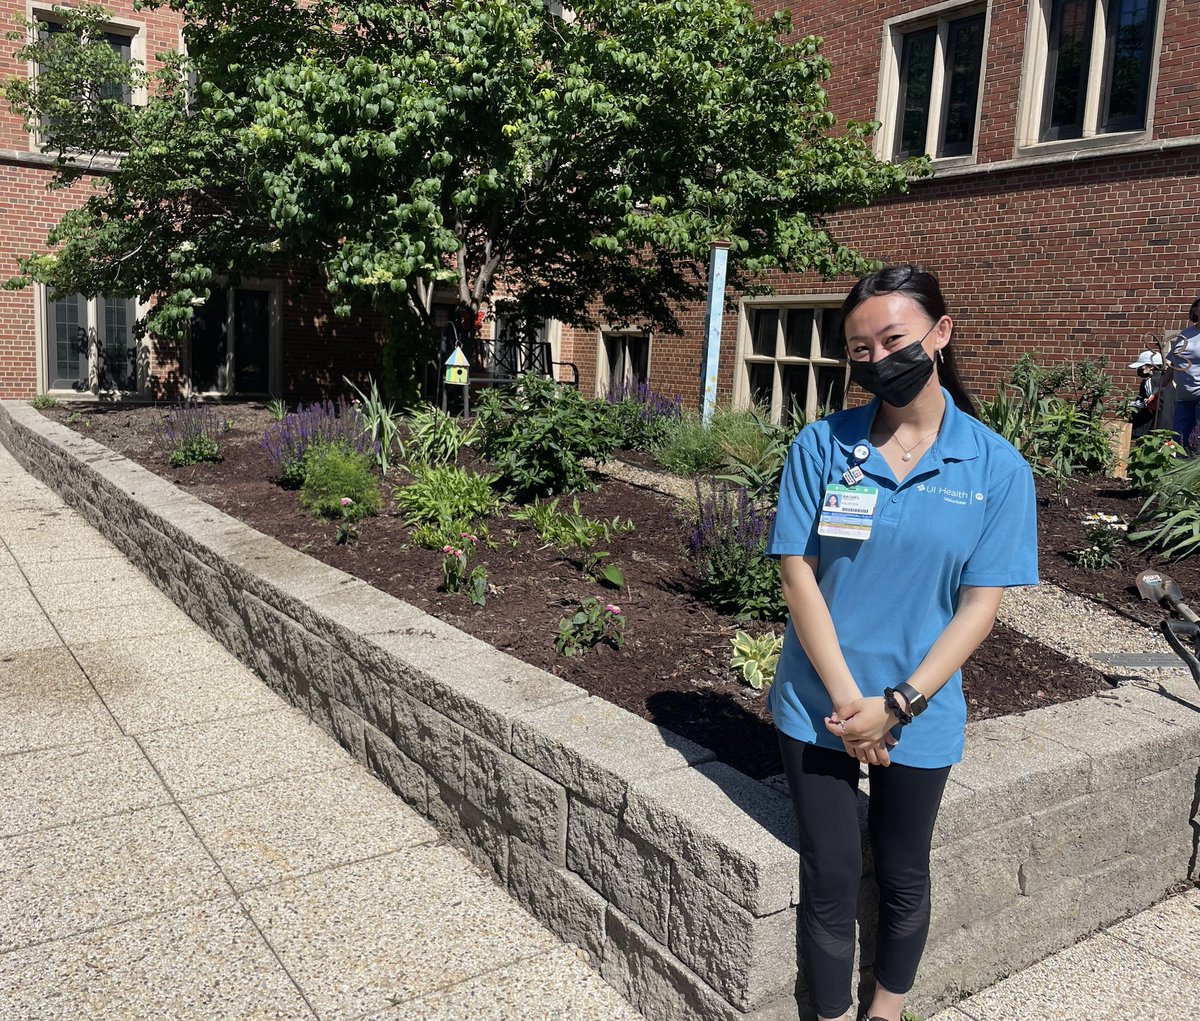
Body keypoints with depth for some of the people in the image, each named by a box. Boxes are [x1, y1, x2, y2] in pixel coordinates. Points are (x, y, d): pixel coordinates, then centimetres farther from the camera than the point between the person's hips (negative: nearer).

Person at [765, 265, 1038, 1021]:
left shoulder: (997, 468, -8)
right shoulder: (821, 446, -8)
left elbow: (981, 604, -8)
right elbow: (798, 575, -8)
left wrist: (896, 705, -15)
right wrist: (846, 700, -14)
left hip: (920, 715, 1)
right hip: (820, 706, 0)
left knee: (903, 875, 18)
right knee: (831, 878, 9)